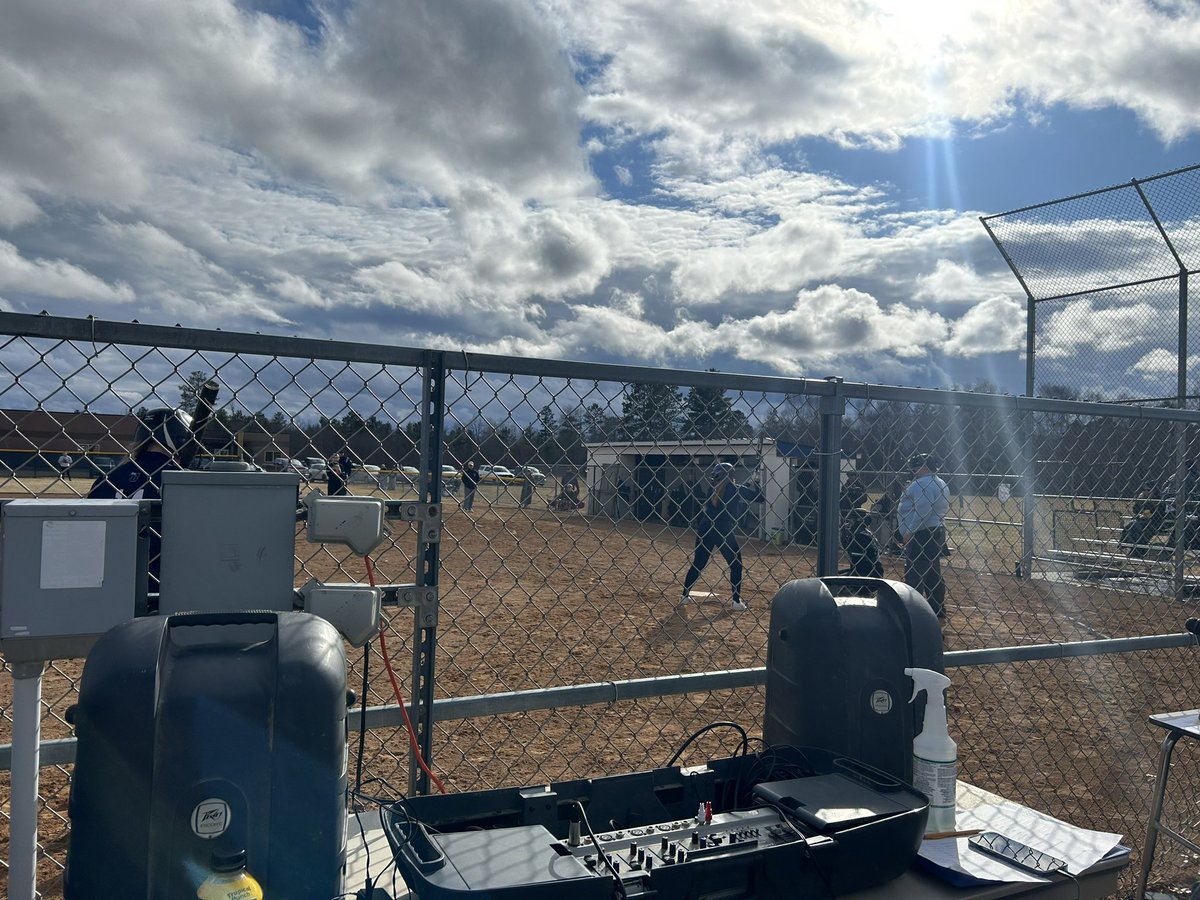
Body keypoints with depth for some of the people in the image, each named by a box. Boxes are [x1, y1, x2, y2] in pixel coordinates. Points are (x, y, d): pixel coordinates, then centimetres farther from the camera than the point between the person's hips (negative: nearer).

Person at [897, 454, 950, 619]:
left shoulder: (922, 484, -15)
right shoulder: (942, 484, 17)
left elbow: (922, 512, -24)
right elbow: (945, 508, 19)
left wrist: (909, 532, -19)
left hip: (921, 534, -11)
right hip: (938, 532, 11)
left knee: (914, 574, -9)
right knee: (934, 573, 16)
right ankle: (938, 609, 21)